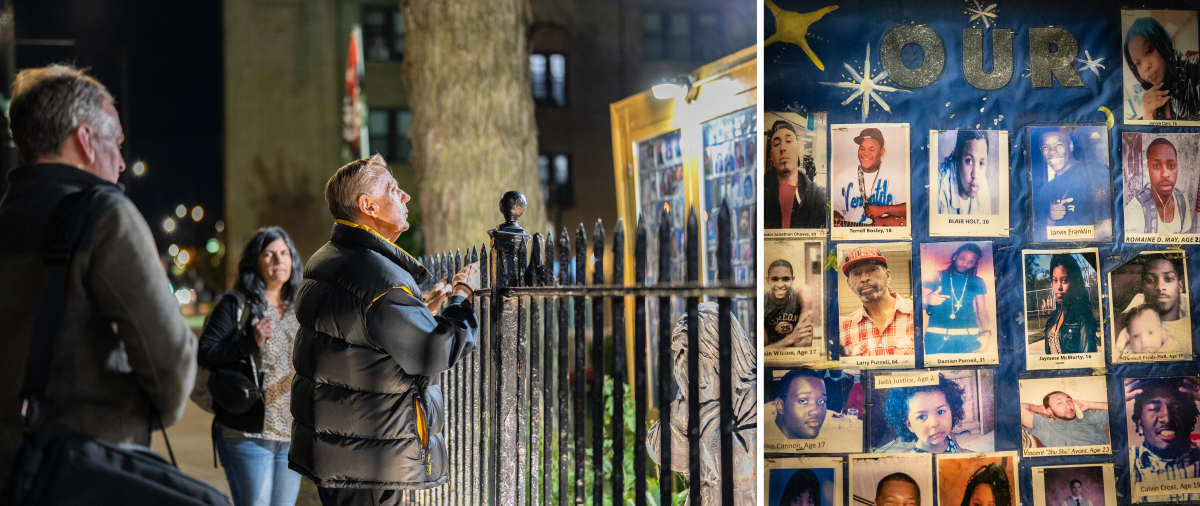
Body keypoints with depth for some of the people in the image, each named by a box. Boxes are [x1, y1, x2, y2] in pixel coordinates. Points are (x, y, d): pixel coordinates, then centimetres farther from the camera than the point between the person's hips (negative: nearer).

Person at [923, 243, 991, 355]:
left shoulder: (977, 282, 15)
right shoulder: (937, 277, 10)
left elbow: (982, 312, 10)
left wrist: (986, 333, -8)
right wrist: (927, 300, -20)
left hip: (968, 337, 2)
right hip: (937, 336, -1)